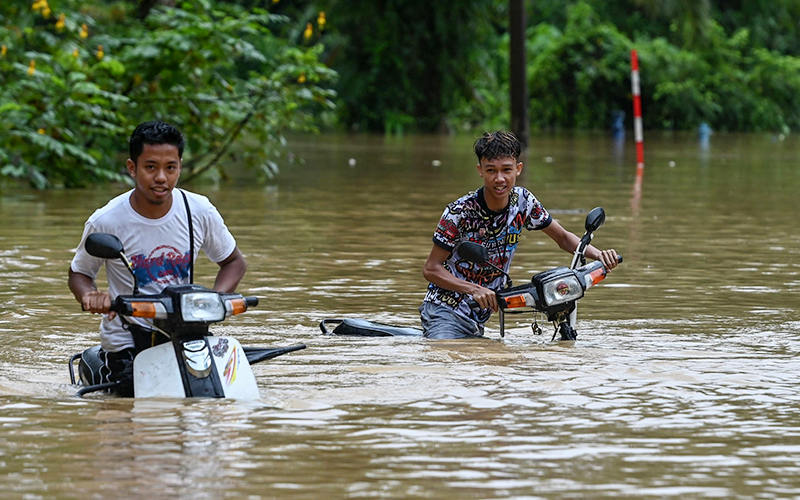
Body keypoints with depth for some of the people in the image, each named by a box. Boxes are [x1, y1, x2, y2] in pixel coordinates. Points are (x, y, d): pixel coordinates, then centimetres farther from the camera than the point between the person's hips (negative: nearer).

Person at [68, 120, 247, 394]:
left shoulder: (200, 212, -4)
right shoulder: (105, 222, -10)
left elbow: (234, 261, 11)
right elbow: (79, 273, 5)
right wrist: (90, 297, -19)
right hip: (127, 339, -2)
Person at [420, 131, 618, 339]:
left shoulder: (523, 202, -4)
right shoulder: (460, 212, -18)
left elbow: (563, 237, 10)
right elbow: (431, 269, -15)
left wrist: (598, 255, -8)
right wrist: (475, 290, -28)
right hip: (446, 313, -6)